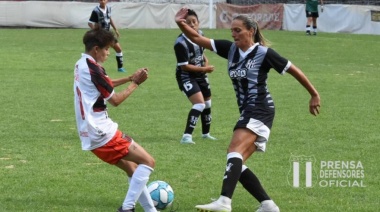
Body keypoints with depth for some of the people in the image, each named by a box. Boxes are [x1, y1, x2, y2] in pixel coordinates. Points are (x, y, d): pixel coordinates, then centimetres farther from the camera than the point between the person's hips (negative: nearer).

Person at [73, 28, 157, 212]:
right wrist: (135, 83, 0)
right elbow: (115, 100, -12)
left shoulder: (81, 65, 11)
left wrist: (130, 78, 14)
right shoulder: (93, 69, -18)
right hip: (102, 134, -10)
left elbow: (106, 84, 26)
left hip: (91, 133, 10)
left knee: (131, 168, 18)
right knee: (148, 162, -8)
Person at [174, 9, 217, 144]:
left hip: (200, 75, 8)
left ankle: (206, 133, 44)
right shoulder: (181, 43, -28)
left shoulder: (200, 34, -3)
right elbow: (184, 66, -25)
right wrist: (204, 69, -23)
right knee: (199, 104, -25)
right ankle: (186, 136, -23)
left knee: (207, 103, 22)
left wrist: (205, 61, -3)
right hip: (186, 76, -8)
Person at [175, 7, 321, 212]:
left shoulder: (264, 53, -8)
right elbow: (197, 38, 7)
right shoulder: (230, 49, 9)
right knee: (237, 162, 3)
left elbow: (293, 70, 1)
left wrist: (314, 95, 5)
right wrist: (181, 24, -11)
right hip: (247, 112, 8)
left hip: (260, 111, -8)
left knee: (235, 151, -27)